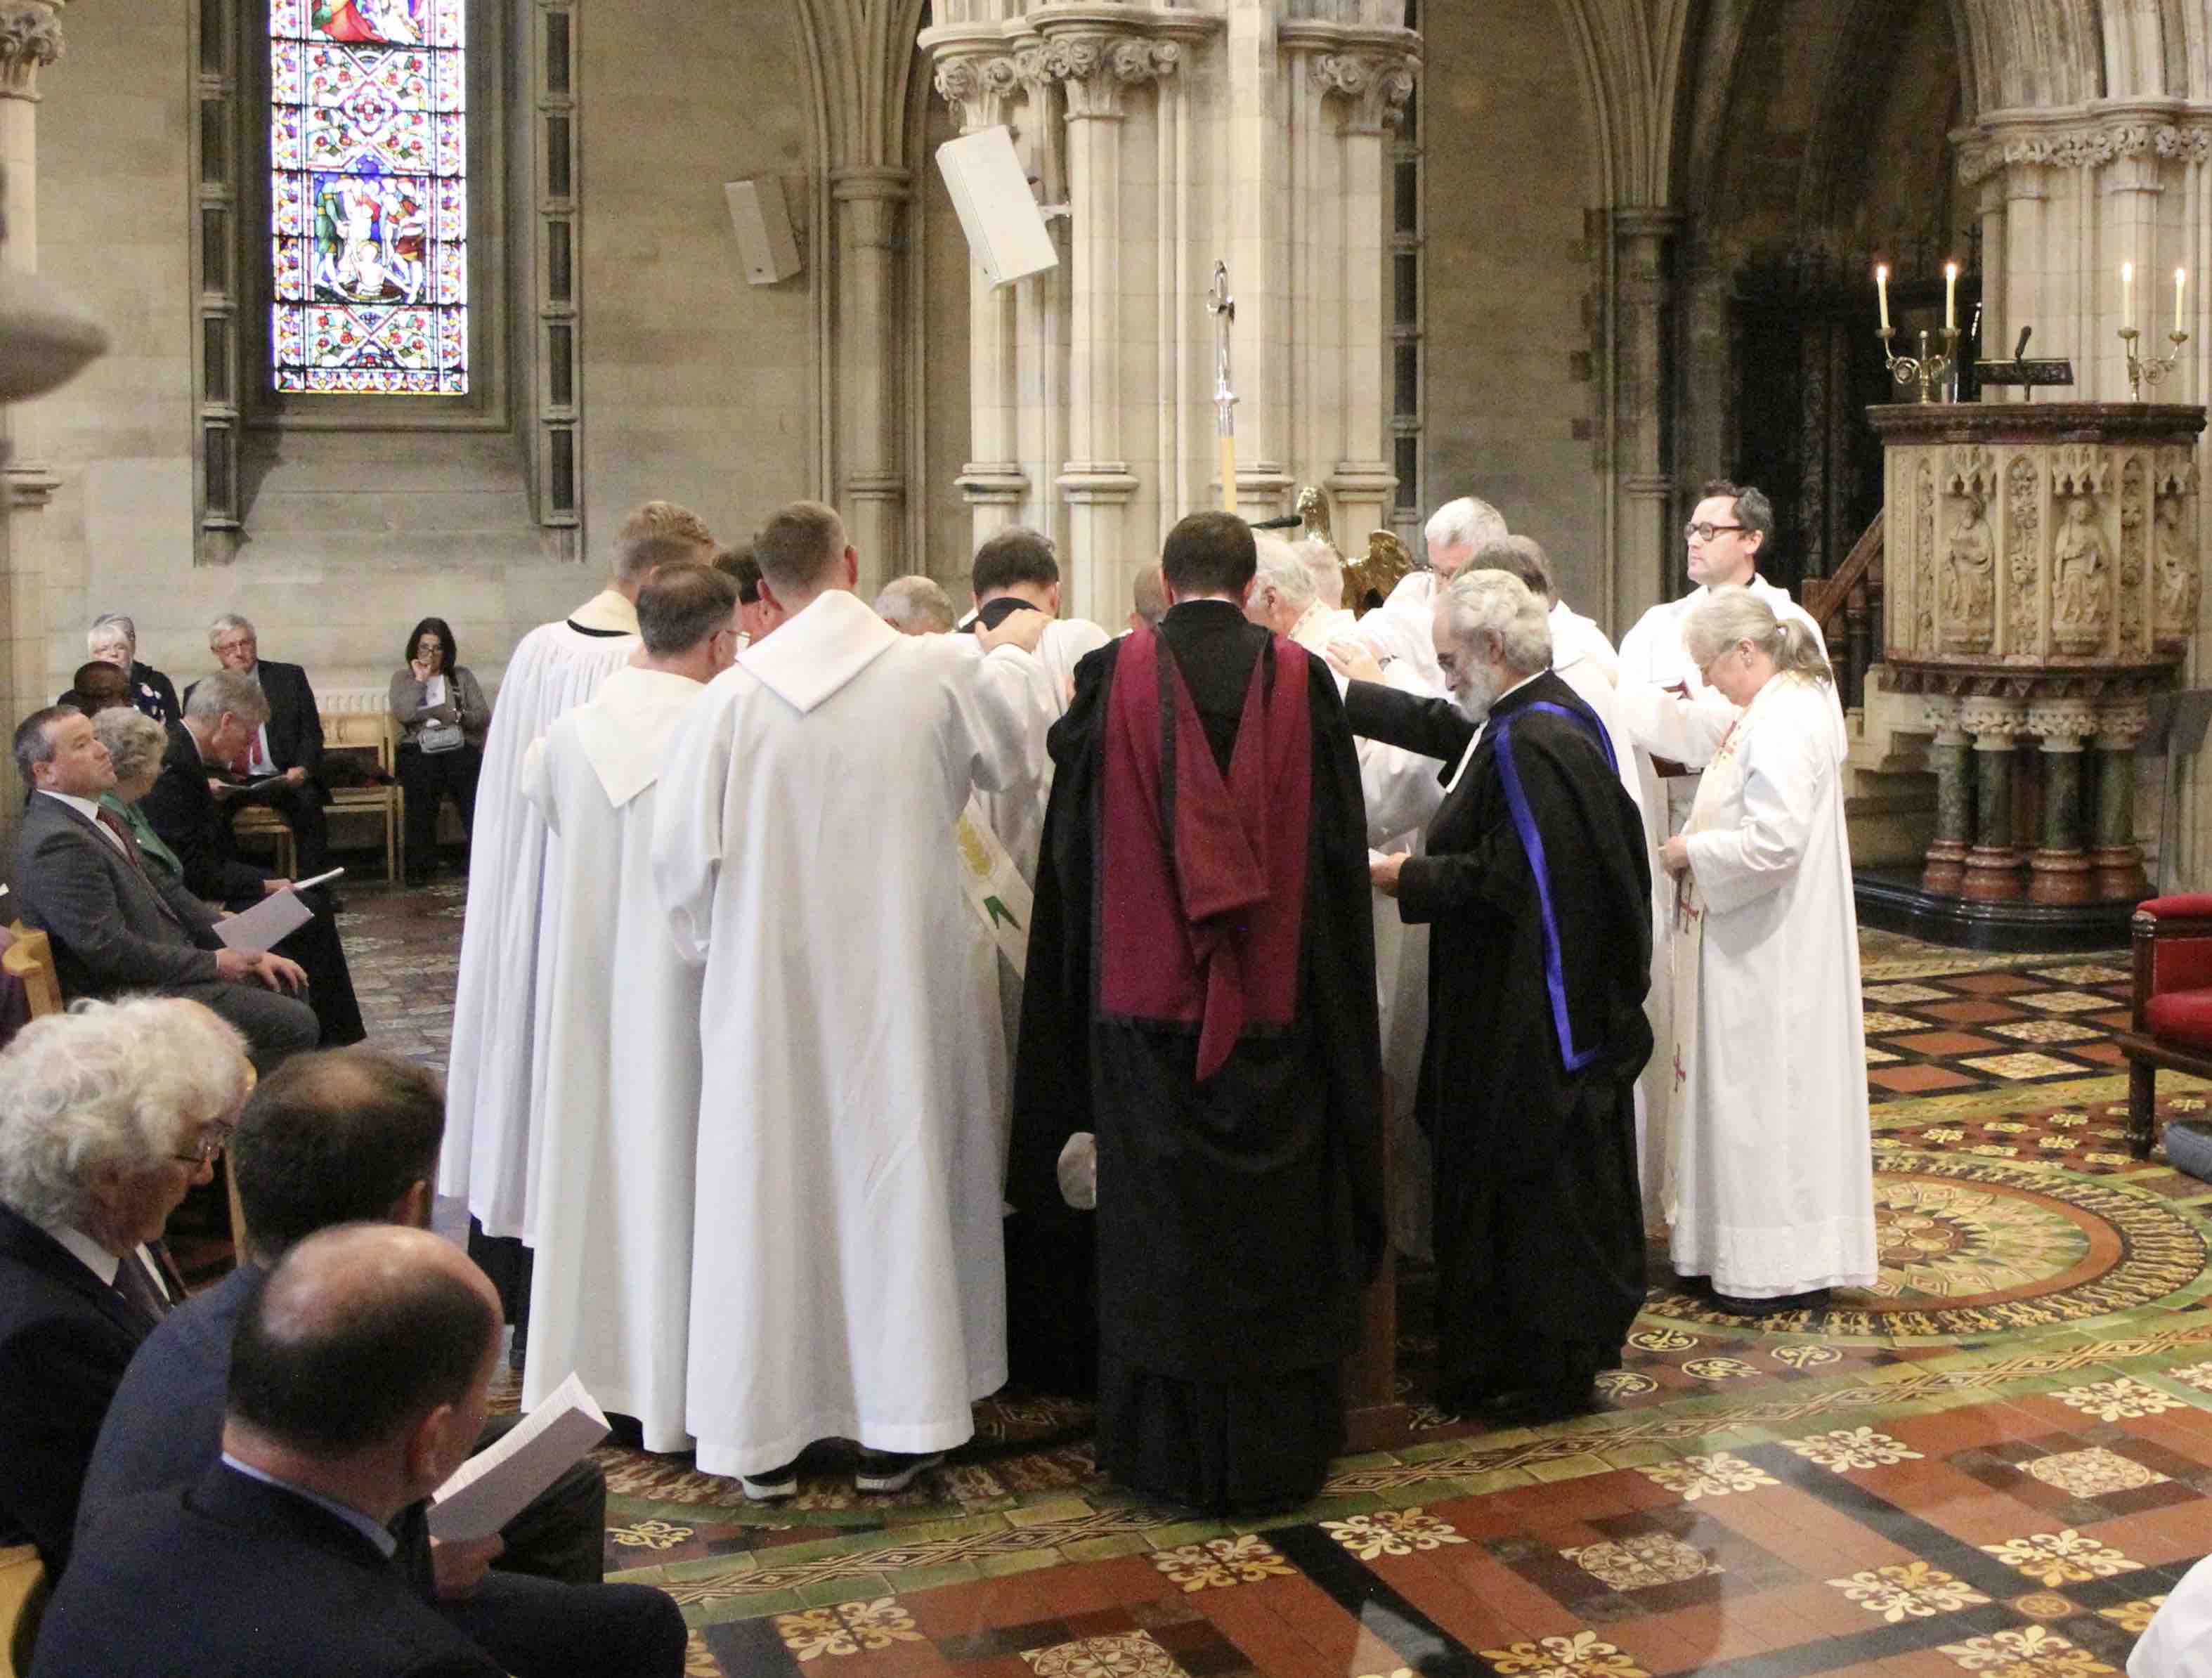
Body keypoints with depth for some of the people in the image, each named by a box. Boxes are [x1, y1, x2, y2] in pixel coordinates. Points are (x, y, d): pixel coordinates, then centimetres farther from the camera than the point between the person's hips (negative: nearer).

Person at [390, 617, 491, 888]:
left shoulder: (462, 675, 17)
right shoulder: (403, 677, 14)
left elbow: (484, 717, 9)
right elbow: (403, 714, -5)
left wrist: (455, 715, -8)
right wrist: (420, 680, -2)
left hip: (459, 746, 1)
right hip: (419, 749, -1)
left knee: (473, 790, -27)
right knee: (422, 784, -30)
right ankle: (419, 865, -23)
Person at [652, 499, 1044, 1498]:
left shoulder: (732, 698, -10)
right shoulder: (941, 673, -8)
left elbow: (681, 854, -5)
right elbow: (1011, 752, 13)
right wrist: (996, 649, 31)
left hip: (770, 986, 0)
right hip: (903, 980, 0)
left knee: (771, 1180, 10)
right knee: (896, 1167, 12)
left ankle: (765, 1435, 19)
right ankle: (894, 1427, 19)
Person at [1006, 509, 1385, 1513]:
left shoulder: (1113, 677, -4)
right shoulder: (1302, 680, -3)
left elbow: (1074, 850, 0)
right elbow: (1340, 853, 0)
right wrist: (1337, 1006, 11)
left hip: (1145, 1000, 0)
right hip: (1276, 1006, 1)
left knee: (1156, 1223, 9)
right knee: (1273, 1223, 11)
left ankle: (1170, 1454, 19)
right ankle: (1278, 1452, 20)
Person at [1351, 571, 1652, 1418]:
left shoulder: (1531, 743, -22)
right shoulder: (1532, 718, 9)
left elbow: (1506, 878, -25)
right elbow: (1430, 723, 21)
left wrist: (1408, 877, -12)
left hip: (1533, 1019, -10)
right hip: (1543, 1006, 10)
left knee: (1535, 1186, 2)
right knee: (1550, 1185, 17)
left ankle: (1549, 1370, 13)